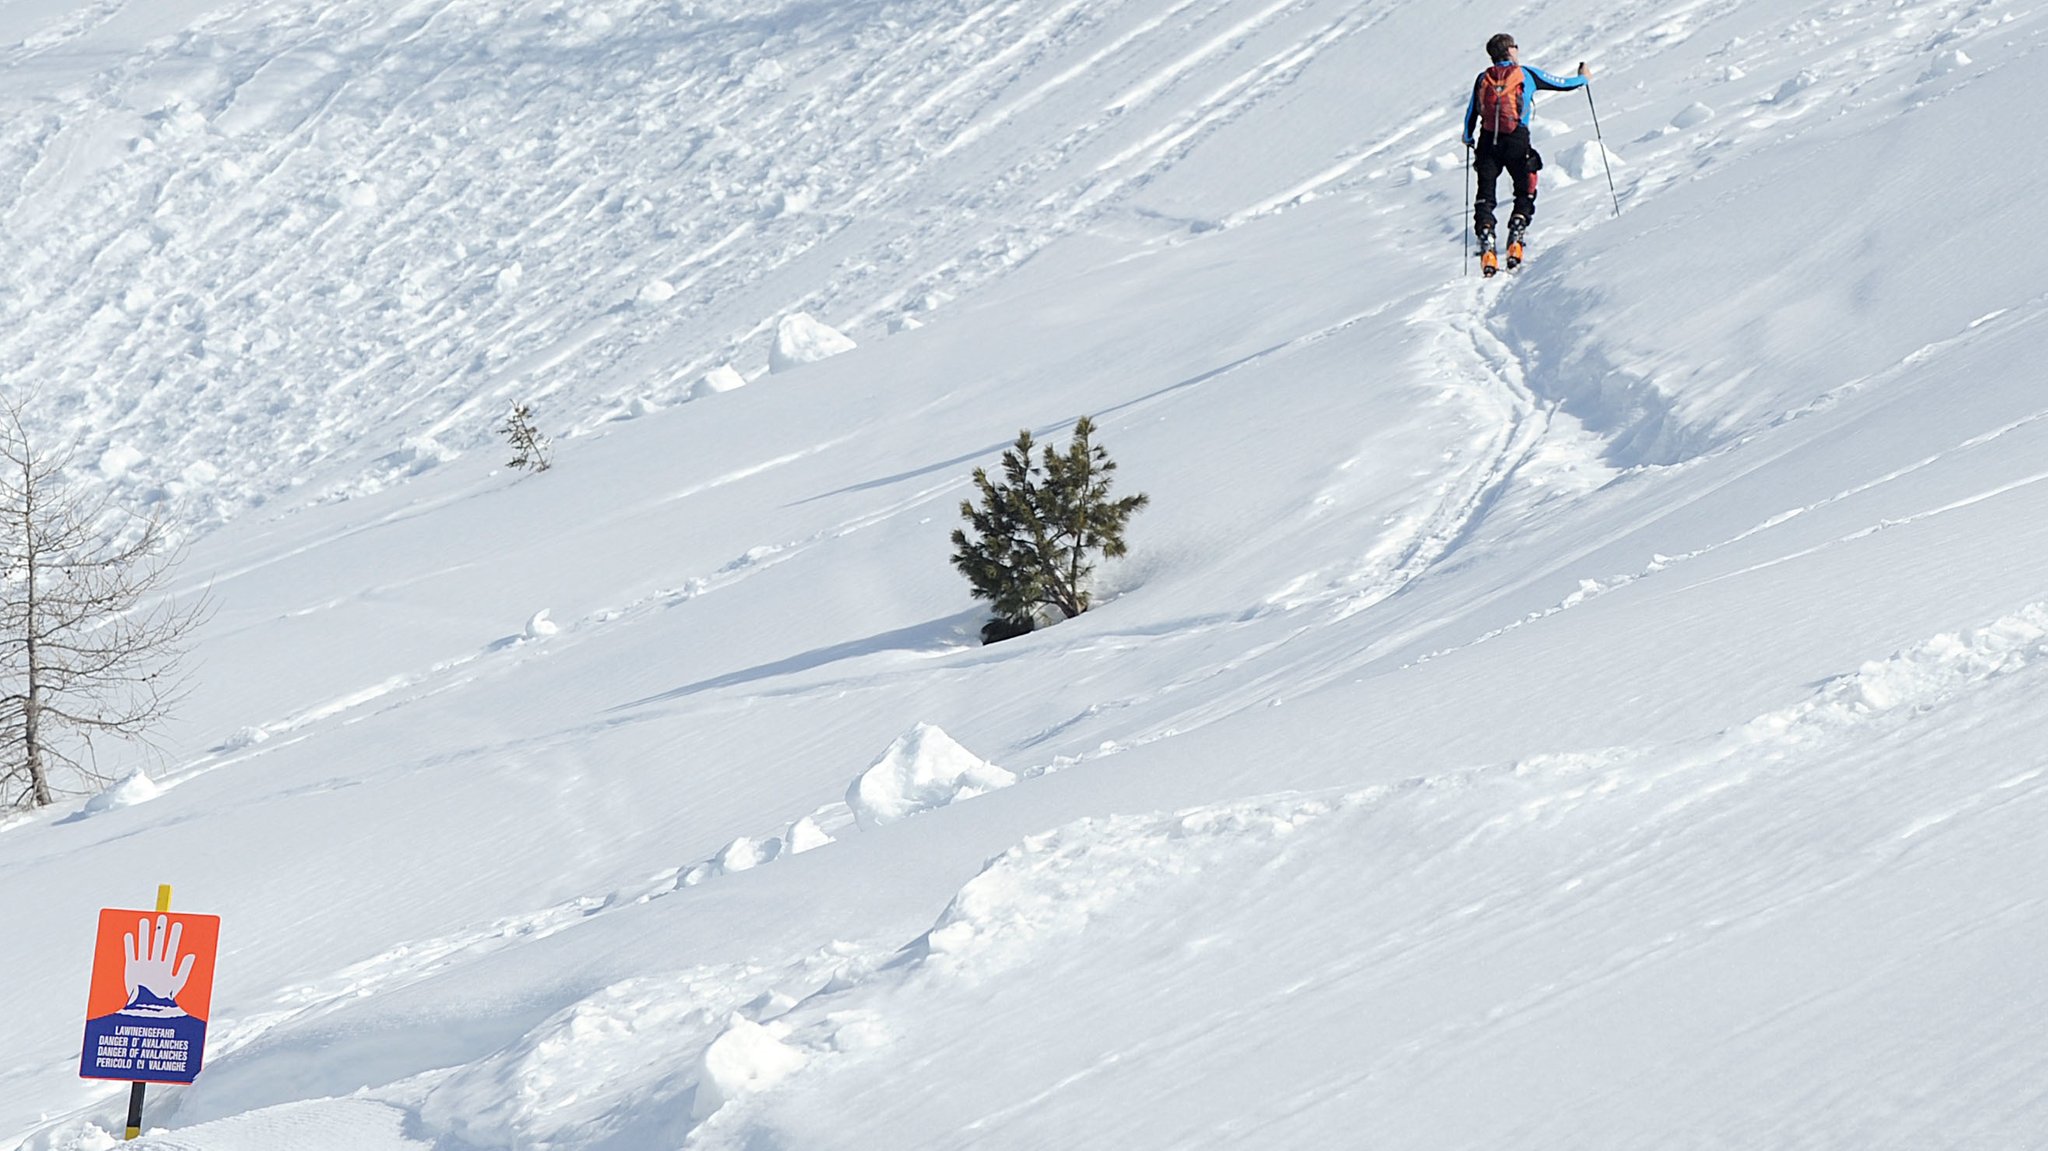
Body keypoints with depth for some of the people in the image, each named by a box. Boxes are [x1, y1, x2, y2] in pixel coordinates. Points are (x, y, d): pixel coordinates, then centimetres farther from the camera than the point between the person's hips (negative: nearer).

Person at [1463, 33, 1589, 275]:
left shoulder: (1483, 79, 11)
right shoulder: (1526, 74, 6)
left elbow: (1471, 113, 15)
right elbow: (1563, 84, 15)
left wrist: (1468, 138, 34)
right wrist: (1583, 78, 36)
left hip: (1488, 141, 2)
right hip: (1516, 141, -2)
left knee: (1485, 196, 7)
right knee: (1525, 192, 13)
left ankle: (1486, 247, -8)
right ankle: (1515, 240, -3)